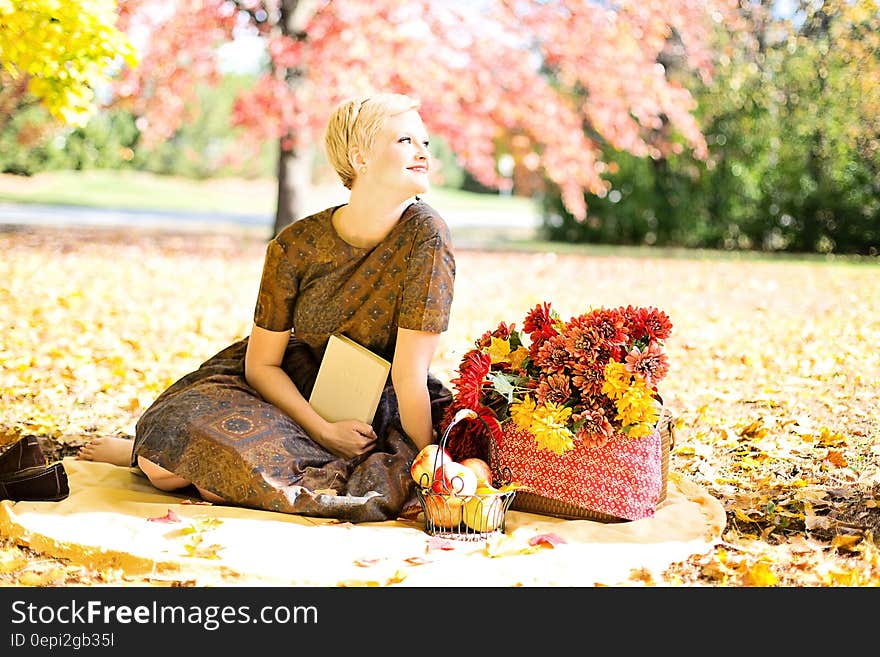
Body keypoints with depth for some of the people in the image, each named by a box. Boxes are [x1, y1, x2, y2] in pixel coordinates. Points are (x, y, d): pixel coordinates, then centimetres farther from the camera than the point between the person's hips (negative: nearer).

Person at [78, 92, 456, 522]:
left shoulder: (425, 235, -21)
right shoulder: (295, 245, -15)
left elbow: (410, 374, -21)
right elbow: (261, 364, -7)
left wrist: (426, 467, -22)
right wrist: (322, 430, -18)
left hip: (374, 408, 0)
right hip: (289, 388, 1)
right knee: (166, 471, -22)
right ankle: (143, 449, 16)